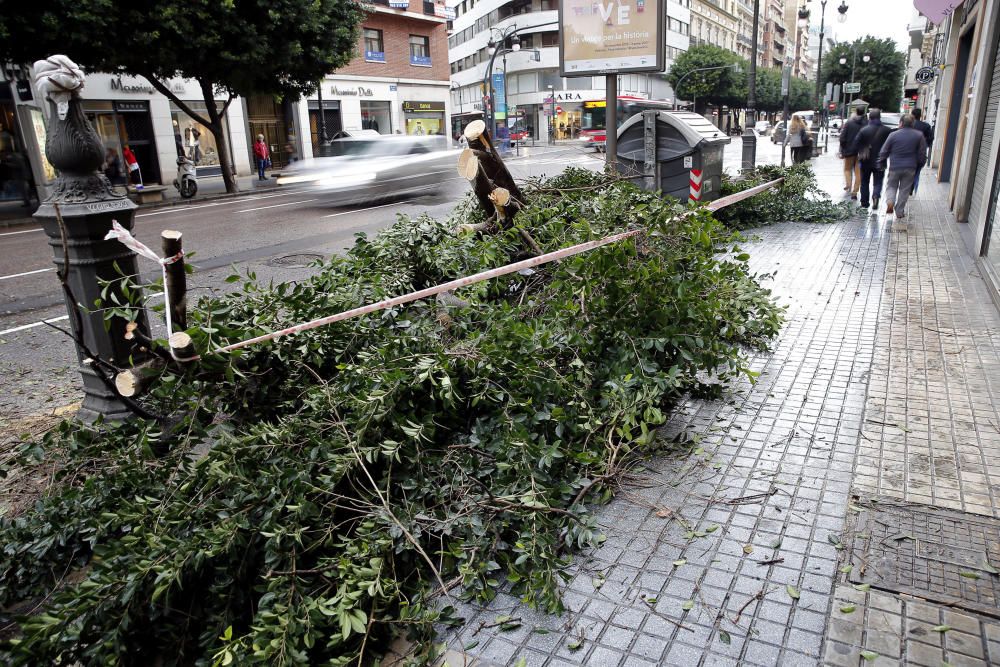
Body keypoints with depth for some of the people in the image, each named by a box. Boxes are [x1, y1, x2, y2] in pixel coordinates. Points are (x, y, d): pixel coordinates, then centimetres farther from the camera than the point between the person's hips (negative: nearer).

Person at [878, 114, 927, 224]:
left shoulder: (893, 135, -5)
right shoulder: (919, 135, 0)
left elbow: (883, 152, -2)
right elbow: (922, 154, 1)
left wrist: (881, 165, 11)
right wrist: (919, 166, 15)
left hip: (894, 167, -1)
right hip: (910, 168, 1)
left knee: (891, 186, 15)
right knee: (904, 190, 10)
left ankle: (890, 202, -14)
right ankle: (899, 213, 15)